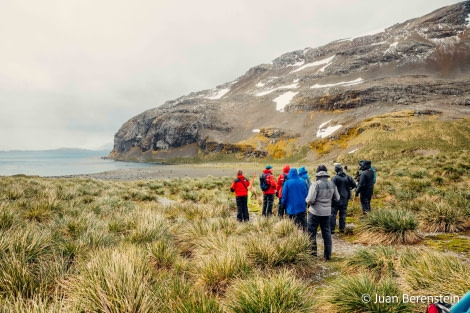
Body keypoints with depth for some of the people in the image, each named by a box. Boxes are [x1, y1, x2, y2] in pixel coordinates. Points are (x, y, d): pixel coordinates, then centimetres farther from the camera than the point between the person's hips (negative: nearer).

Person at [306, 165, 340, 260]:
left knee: (311, 232, 11)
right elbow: (337, 198, 7)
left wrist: (307, 200, -2)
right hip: (327, 212, 5)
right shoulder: (332, 184, -1)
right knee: (327, 232, 14)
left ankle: (313, 250, 14)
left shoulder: (315, 184, -19)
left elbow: (310, 200, -23)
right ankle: (327, 254, 18)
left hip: (315, 212, -5)